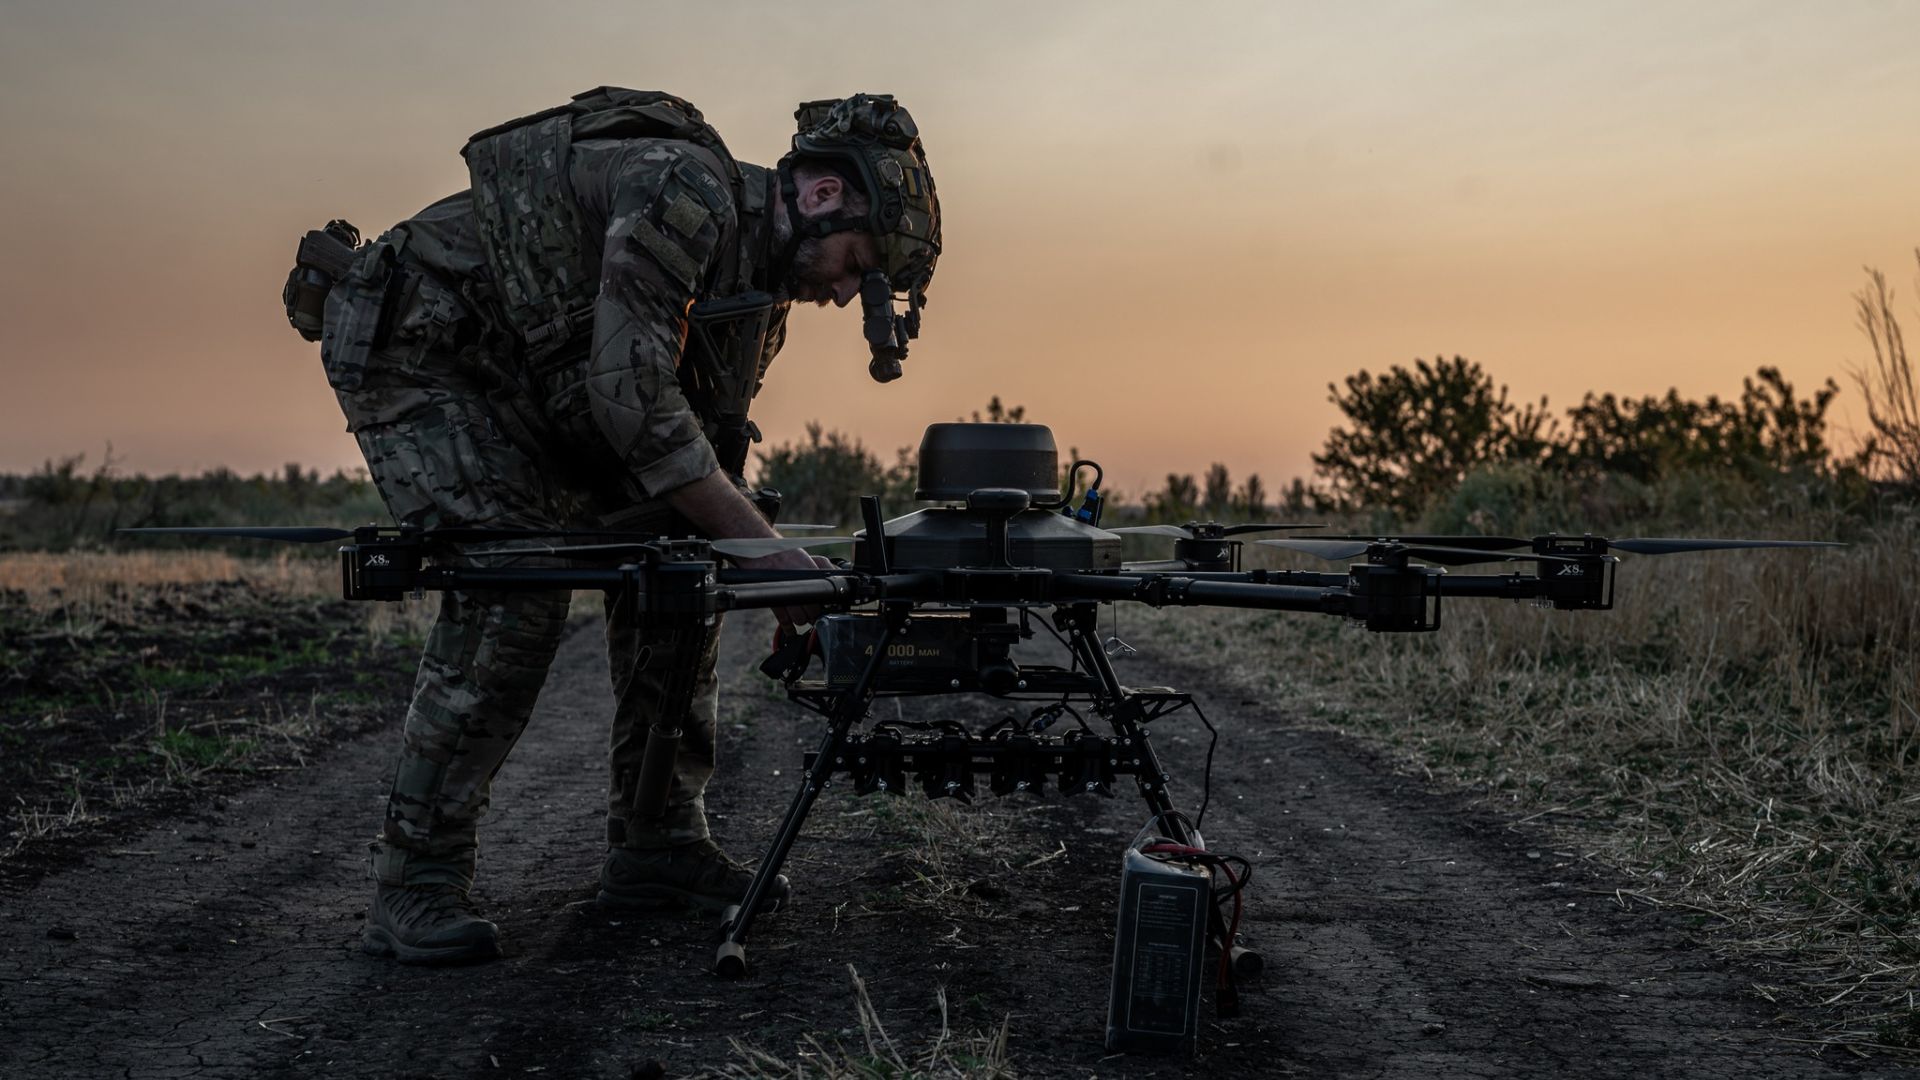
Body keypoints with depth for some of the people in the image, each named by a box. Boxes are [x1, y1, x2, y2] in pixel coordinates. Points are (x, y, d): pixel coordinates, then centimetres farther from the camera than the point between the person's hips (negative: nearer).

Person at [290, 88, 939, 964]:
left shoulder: (759, 279, 4)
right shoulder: (683, 191, -26)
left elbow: (710, 454, 6)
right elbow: (634, 400, -33)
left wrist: (788, 597, -7)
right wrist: (765, 548, -30)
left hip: (525, 387, 9)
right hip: (406, 346, -9)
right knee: (513, 590, -22)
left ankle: (654, 842, 9)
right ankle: (413, 887, -13)